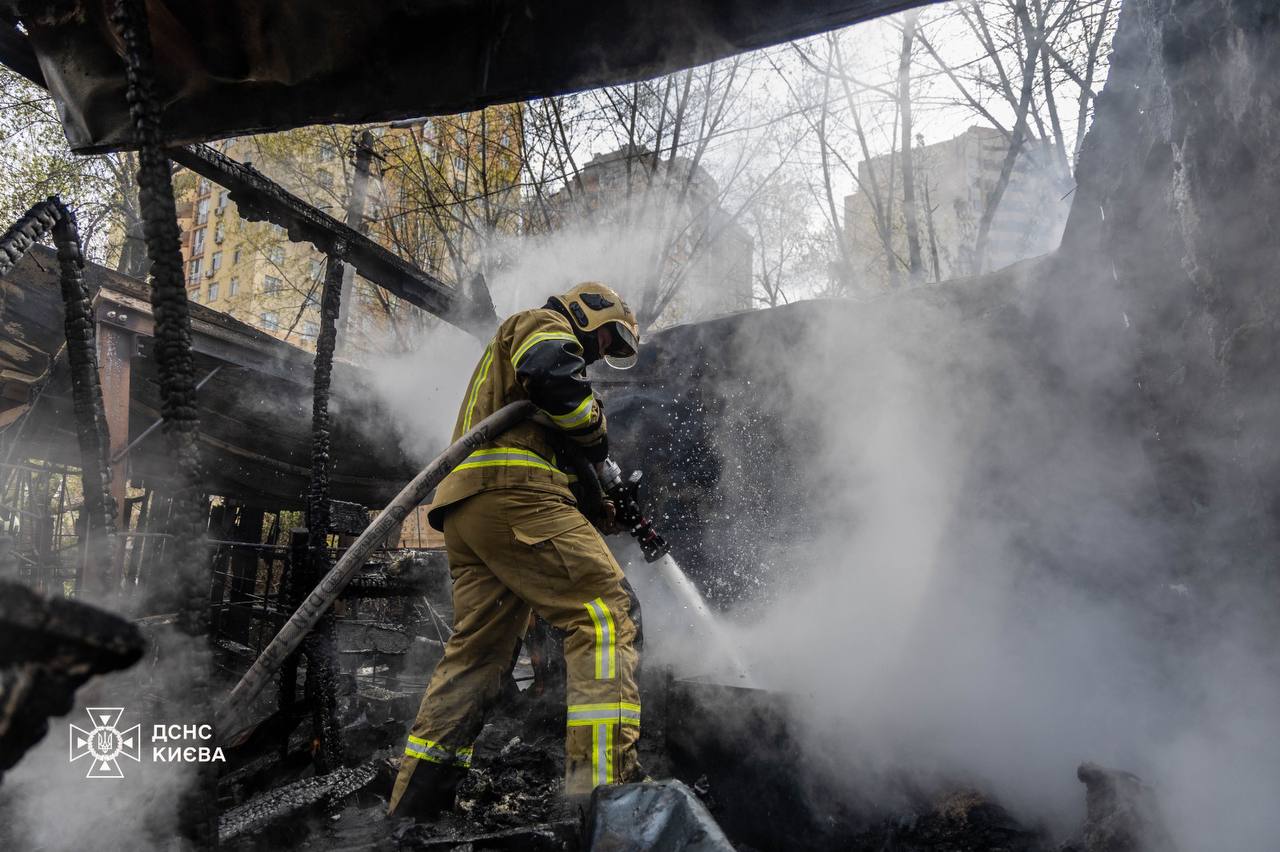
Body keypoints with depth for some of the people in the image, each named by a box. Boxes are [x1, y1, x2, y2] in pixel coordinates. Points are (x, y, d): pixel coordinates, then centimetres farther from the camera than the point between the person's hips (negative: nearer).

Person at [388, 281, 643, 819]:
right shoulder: (547, 324, 11)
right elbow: (553, 375, -16)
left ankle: (411, 806, 10)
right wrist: (596, 437, 1)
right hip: (511, 494, -10)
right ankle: (604, 784, -27)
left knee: (475, 654, 9)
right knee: (605, 614, -15)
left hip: (463, 511, 10)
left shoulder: (511, 346, 40)